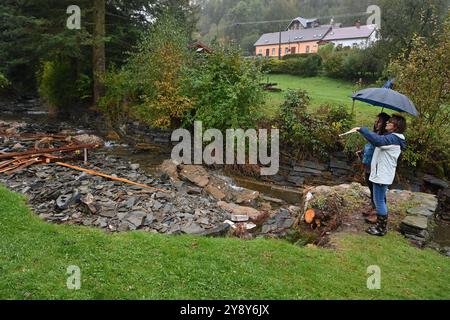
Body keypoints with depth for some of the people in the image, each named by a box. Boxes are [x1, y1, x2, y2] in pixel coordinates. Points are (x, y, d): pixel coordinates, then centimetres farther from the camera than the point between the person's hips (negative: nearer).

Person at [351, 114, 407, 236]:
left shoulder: (393, 138, -19)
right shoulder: (392, 138, 14)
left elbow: (377, 140, -37)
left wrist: (361, 129, -36)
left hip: (382, 175, -11)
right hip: (382, 173, 11)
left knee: (379, 201, -1)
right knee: (381, 201, 19)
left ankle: (381, 228, 10)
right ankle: (382, 225, 32)